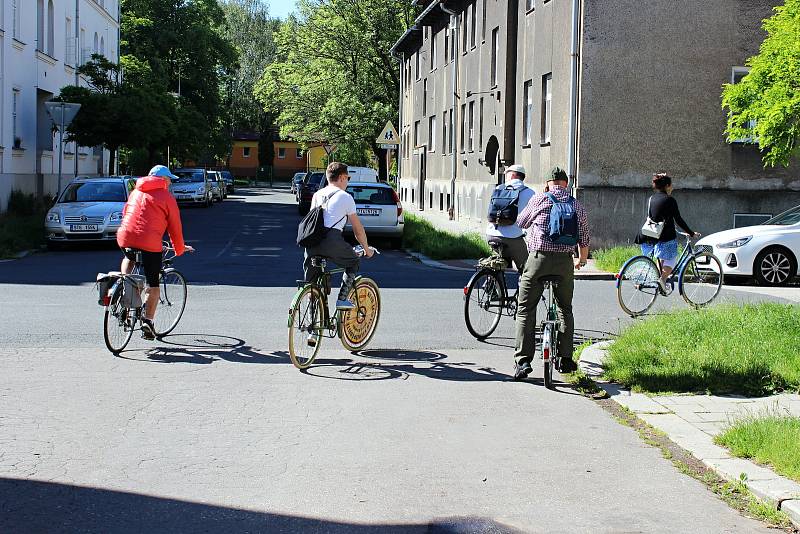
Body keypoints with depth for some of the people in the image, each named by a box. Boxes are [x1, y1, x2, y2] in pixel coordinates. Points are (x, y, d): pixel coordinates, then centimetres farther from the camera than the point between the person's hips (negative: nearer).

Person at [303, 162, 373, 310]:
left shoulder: (317, 195, 25)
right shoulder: (345, 197, 9)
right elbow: (357, 229, 14)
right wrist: (366, 249, 27)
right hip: (332, 240, -4)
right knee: (353, 262, 21)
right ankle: (342, 298, 11)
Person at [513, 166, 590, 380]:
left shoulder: (539, 199, 2)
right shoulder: (577, 206, 11)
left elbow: (520, 222, 15)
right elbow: (584, 239, 15)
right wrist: (581, 260, 32)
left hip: (538, 258, -3)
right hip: (565, 261, 3)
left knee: (525, 310, 3)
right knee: (565, 309, 20)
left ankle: (523, 361, -6)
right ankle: (565, 359, 19)